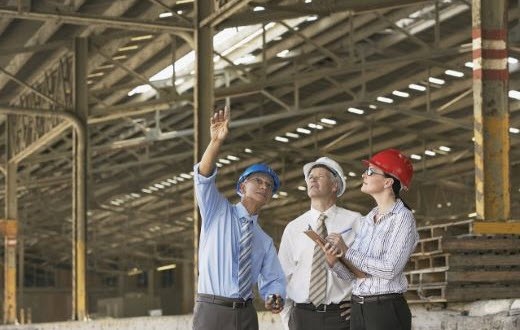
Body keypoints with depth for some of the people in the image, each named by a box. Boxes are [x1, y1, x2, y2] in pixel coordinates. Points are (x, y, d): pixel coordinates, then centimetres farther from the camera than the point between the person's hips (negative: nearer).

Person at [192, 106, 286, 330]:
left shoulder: (265, 241, 19)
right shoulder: (218, 212, 8)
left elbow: (272, 280, 18)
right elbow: (203, 177, -8)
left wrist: (275, 299, -7)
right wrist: (216, 142, -25)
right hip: (212, 311, -5)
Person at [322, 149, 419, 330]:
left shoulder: (402, 217, -7)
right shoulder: (367, 220, 12)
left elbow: (390, 269, -19)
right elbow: (354, 274, 9)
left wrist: (347, 251, -13)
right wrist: (334, 262, -10)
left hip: (386, 310, -6)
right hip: (358, 309, 6)